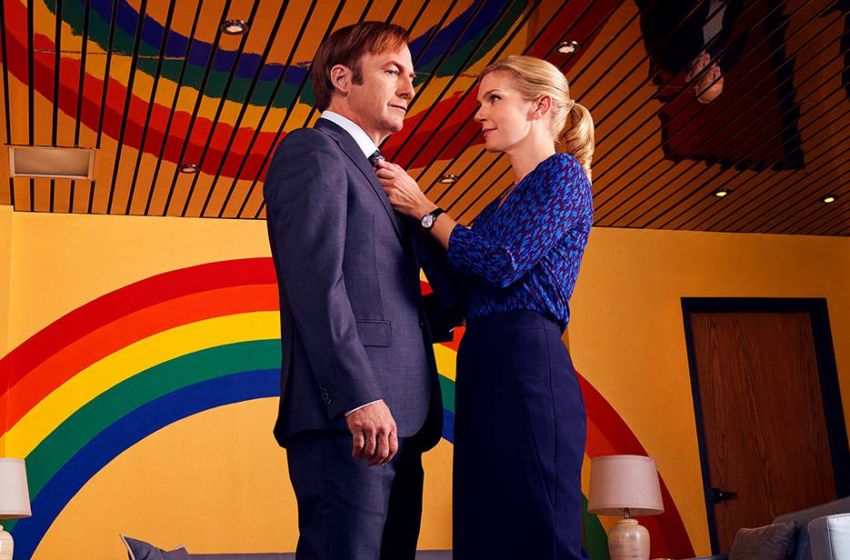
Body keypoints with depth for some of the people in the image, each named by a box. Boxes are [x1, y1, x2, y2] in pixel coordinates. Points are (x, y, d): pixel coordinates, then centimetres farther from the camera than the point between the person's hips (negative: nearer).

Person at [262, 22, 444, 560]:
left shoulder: (371, 174, 26)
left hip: (393, 422, 9)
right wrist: (360, 397, -22)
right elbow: (315, 282, -15)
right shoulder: (312, 151, -2)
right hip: (350, 419, -9)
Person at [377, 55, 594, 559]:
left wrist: (423, 208, -3)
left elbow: (501, 265, -14)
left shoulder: (563, 174, -1)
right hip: (484, 370, 9)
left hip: (526, 364, -9)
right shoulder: (503, 204, 25)